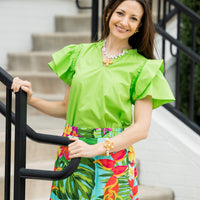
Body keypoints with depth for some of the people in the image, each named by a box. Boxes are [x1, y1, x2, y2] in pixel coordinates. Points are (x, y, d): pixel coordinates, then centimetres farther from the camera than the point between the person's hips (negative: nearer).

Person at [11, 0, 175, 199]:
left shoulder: (141, 67, 0)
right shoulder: (81, 54, 10)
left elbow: (141, 128, -7)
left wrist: (96, 148, -18)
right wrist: (31, 99, 1)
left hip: (113, 154, -2)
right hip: (71, 151, 3)